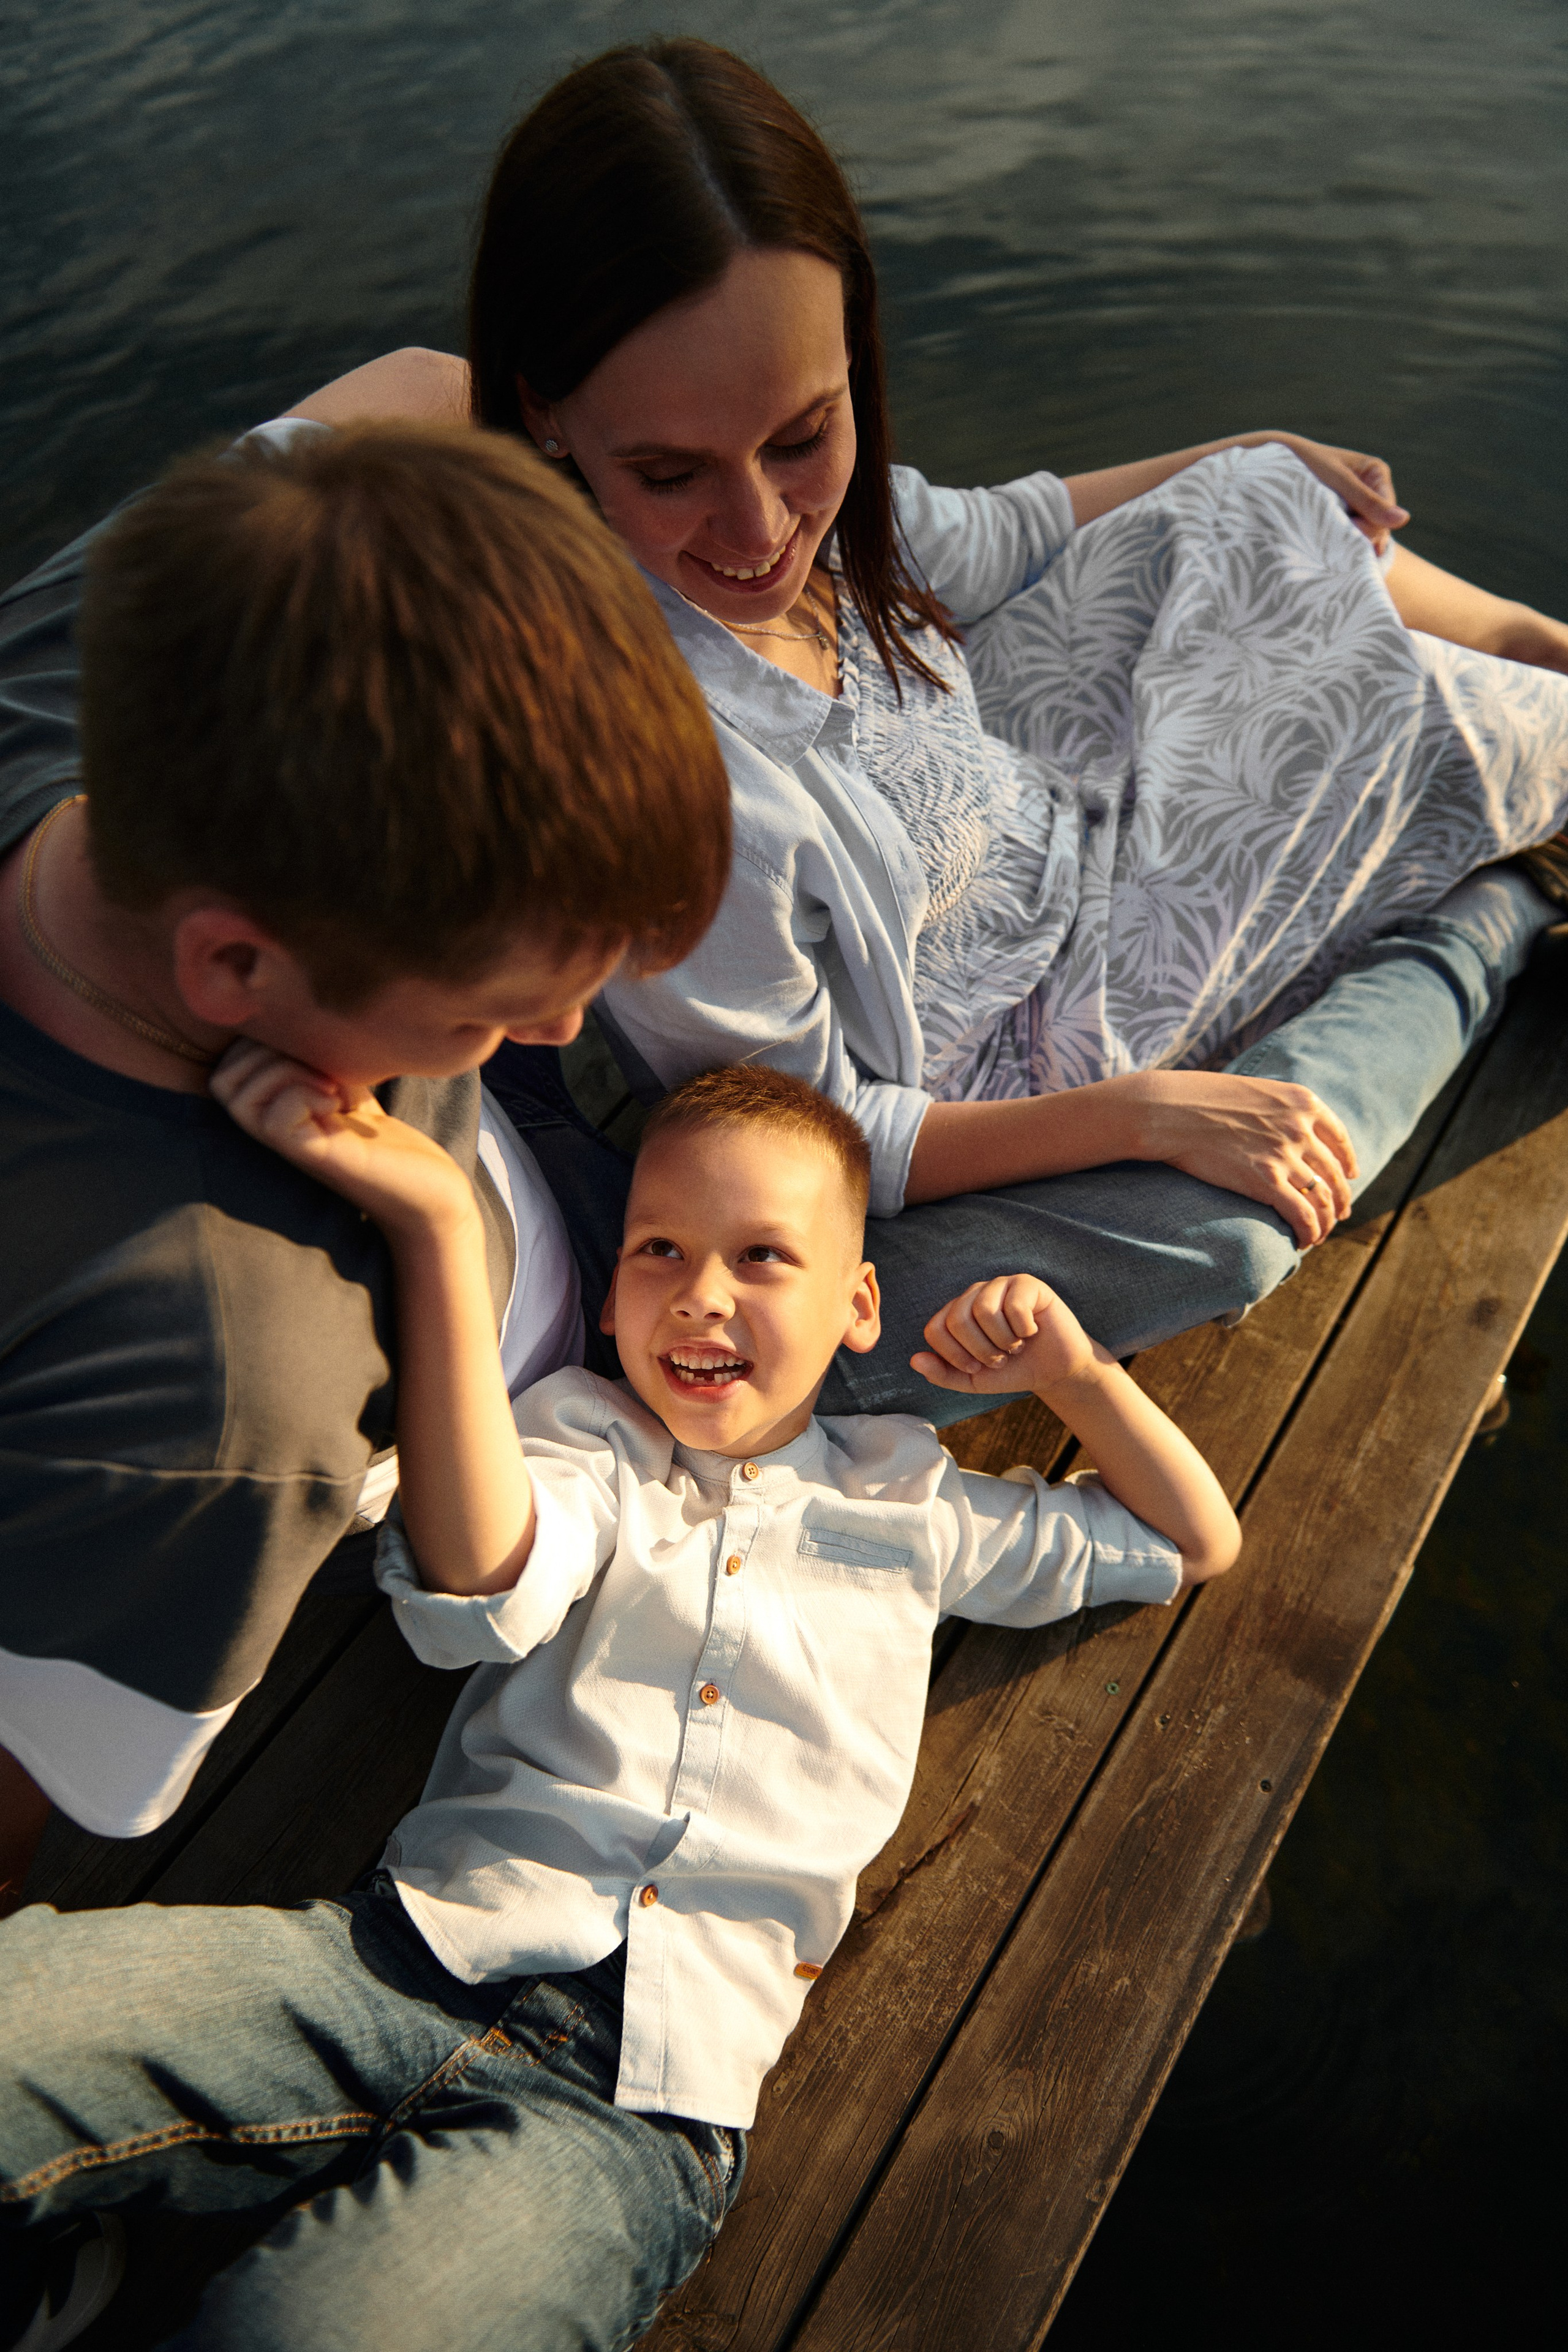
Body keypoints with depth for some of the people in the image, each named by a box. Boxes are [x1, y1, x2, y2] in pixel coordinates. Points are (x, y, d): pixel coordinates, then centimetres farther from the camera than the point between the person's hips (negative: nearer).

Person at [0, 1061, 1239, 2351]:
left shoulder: (912, 1507, 17)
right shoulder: (584, 1435, 13)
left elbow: (1198, 1542, 26)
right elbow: (482, 1591, -12)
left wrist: (1069, 1363, 9)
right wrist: (438, 1221, -21)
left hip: (638, 2096, 0)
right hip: (415, 1947, 1)